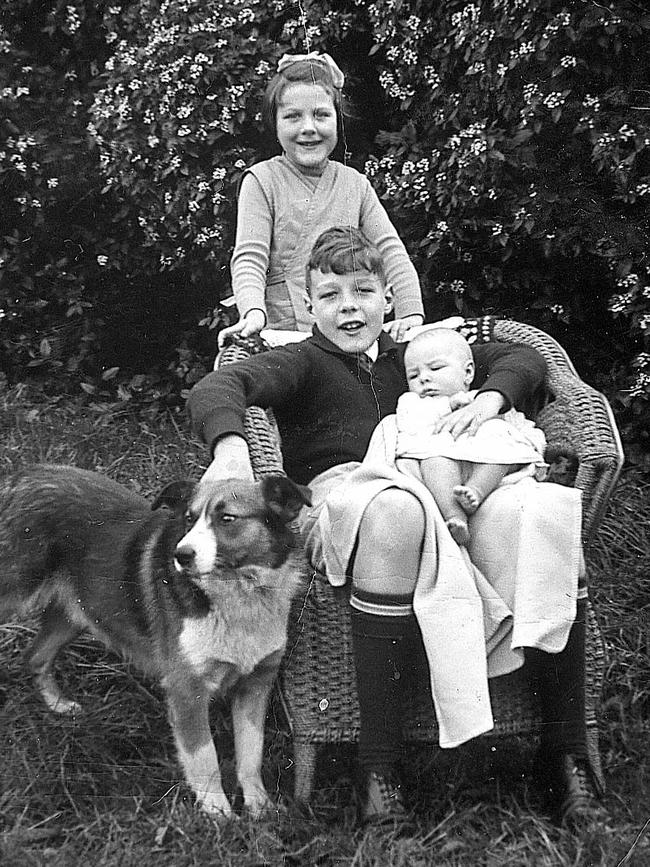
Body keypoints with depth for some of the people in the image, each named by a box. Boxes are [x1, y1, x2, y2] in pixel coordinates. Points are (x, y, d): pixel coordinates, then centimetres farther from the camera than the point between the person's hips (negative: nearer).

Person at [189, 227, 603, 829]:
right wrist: (229, 445, -29)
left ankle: (565, 752, -21)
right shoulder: (303, 362, 14)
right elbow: (214, 388, -6)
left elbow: (524, 357, 29)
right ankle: (378, 767, -36)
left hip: (441, 499, 4)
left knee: (543, 510, -26)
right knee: (396, 510, -41)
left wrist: (489, 399, 7)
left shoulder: (412, 358, 27)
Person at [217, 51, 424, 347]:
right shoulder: (263, 180, 5)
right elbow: (249, 257, -6)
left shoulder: (355, 184, 14)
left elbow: (390, 250, 7)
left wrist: (412, 314, -10)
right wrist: (253, 311, -26)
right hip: (283, 332, -2)